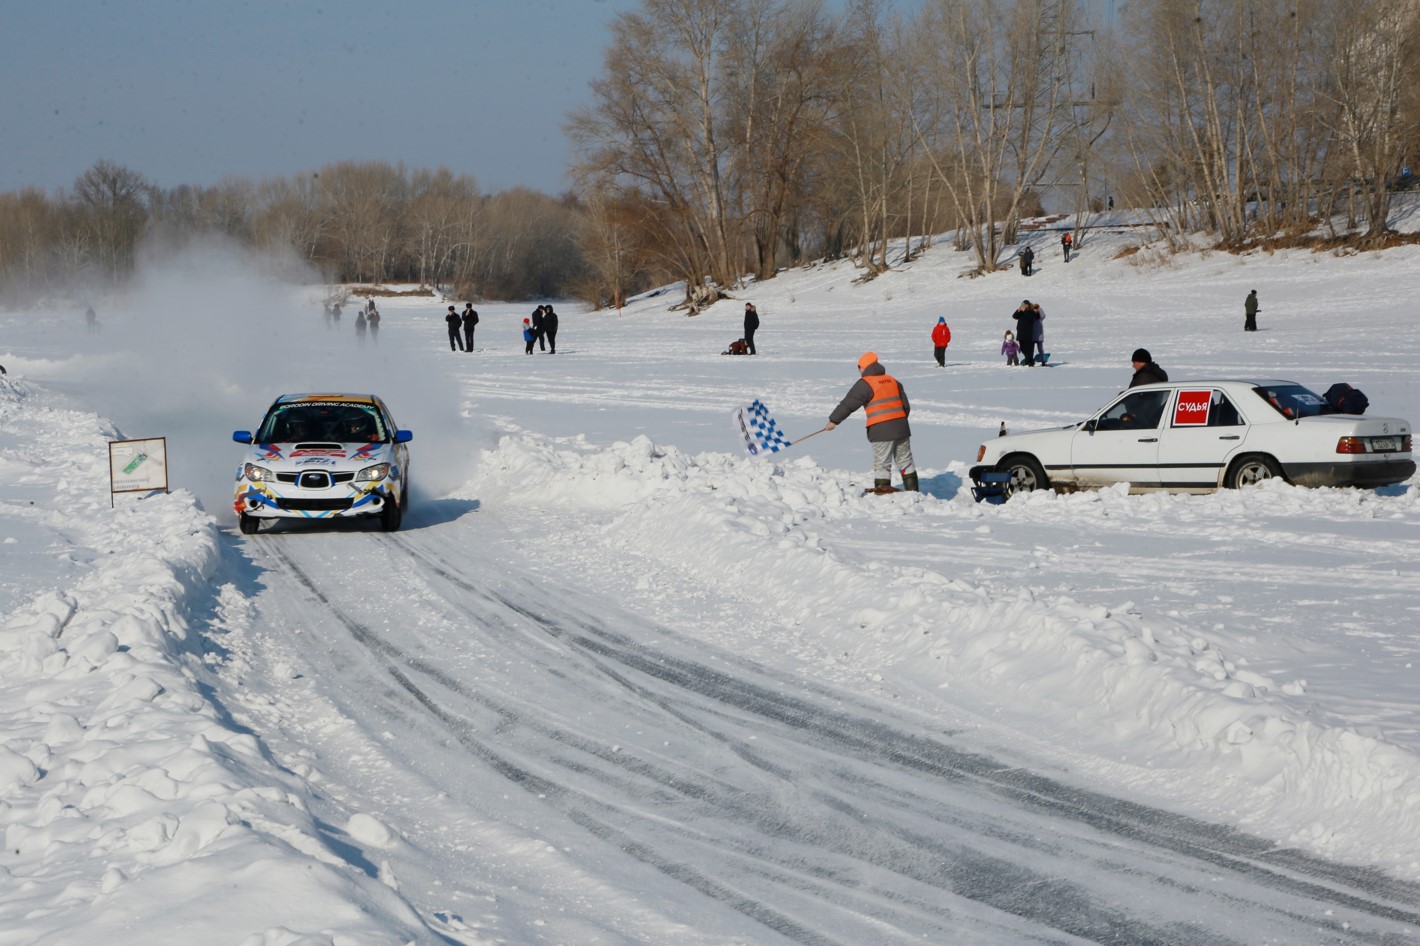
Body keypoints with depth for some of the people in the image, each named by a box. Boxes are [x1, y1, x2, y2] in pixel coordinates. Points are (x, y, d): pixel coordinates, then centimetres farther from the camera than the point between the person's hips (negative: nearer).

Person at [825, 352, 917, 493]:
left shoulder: (865, 384, -8)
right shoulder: (893, 381, 14)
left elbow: (848, 403, -11)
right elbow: (906, 405, 17)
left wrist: (834, 420, -7)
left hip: (881, 430, -7)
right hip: (901, 427, 7)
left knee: (882, 464, 0)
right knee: (905, 461, 15)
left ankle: (883, 489, -2)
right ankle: (913, 490, 19)